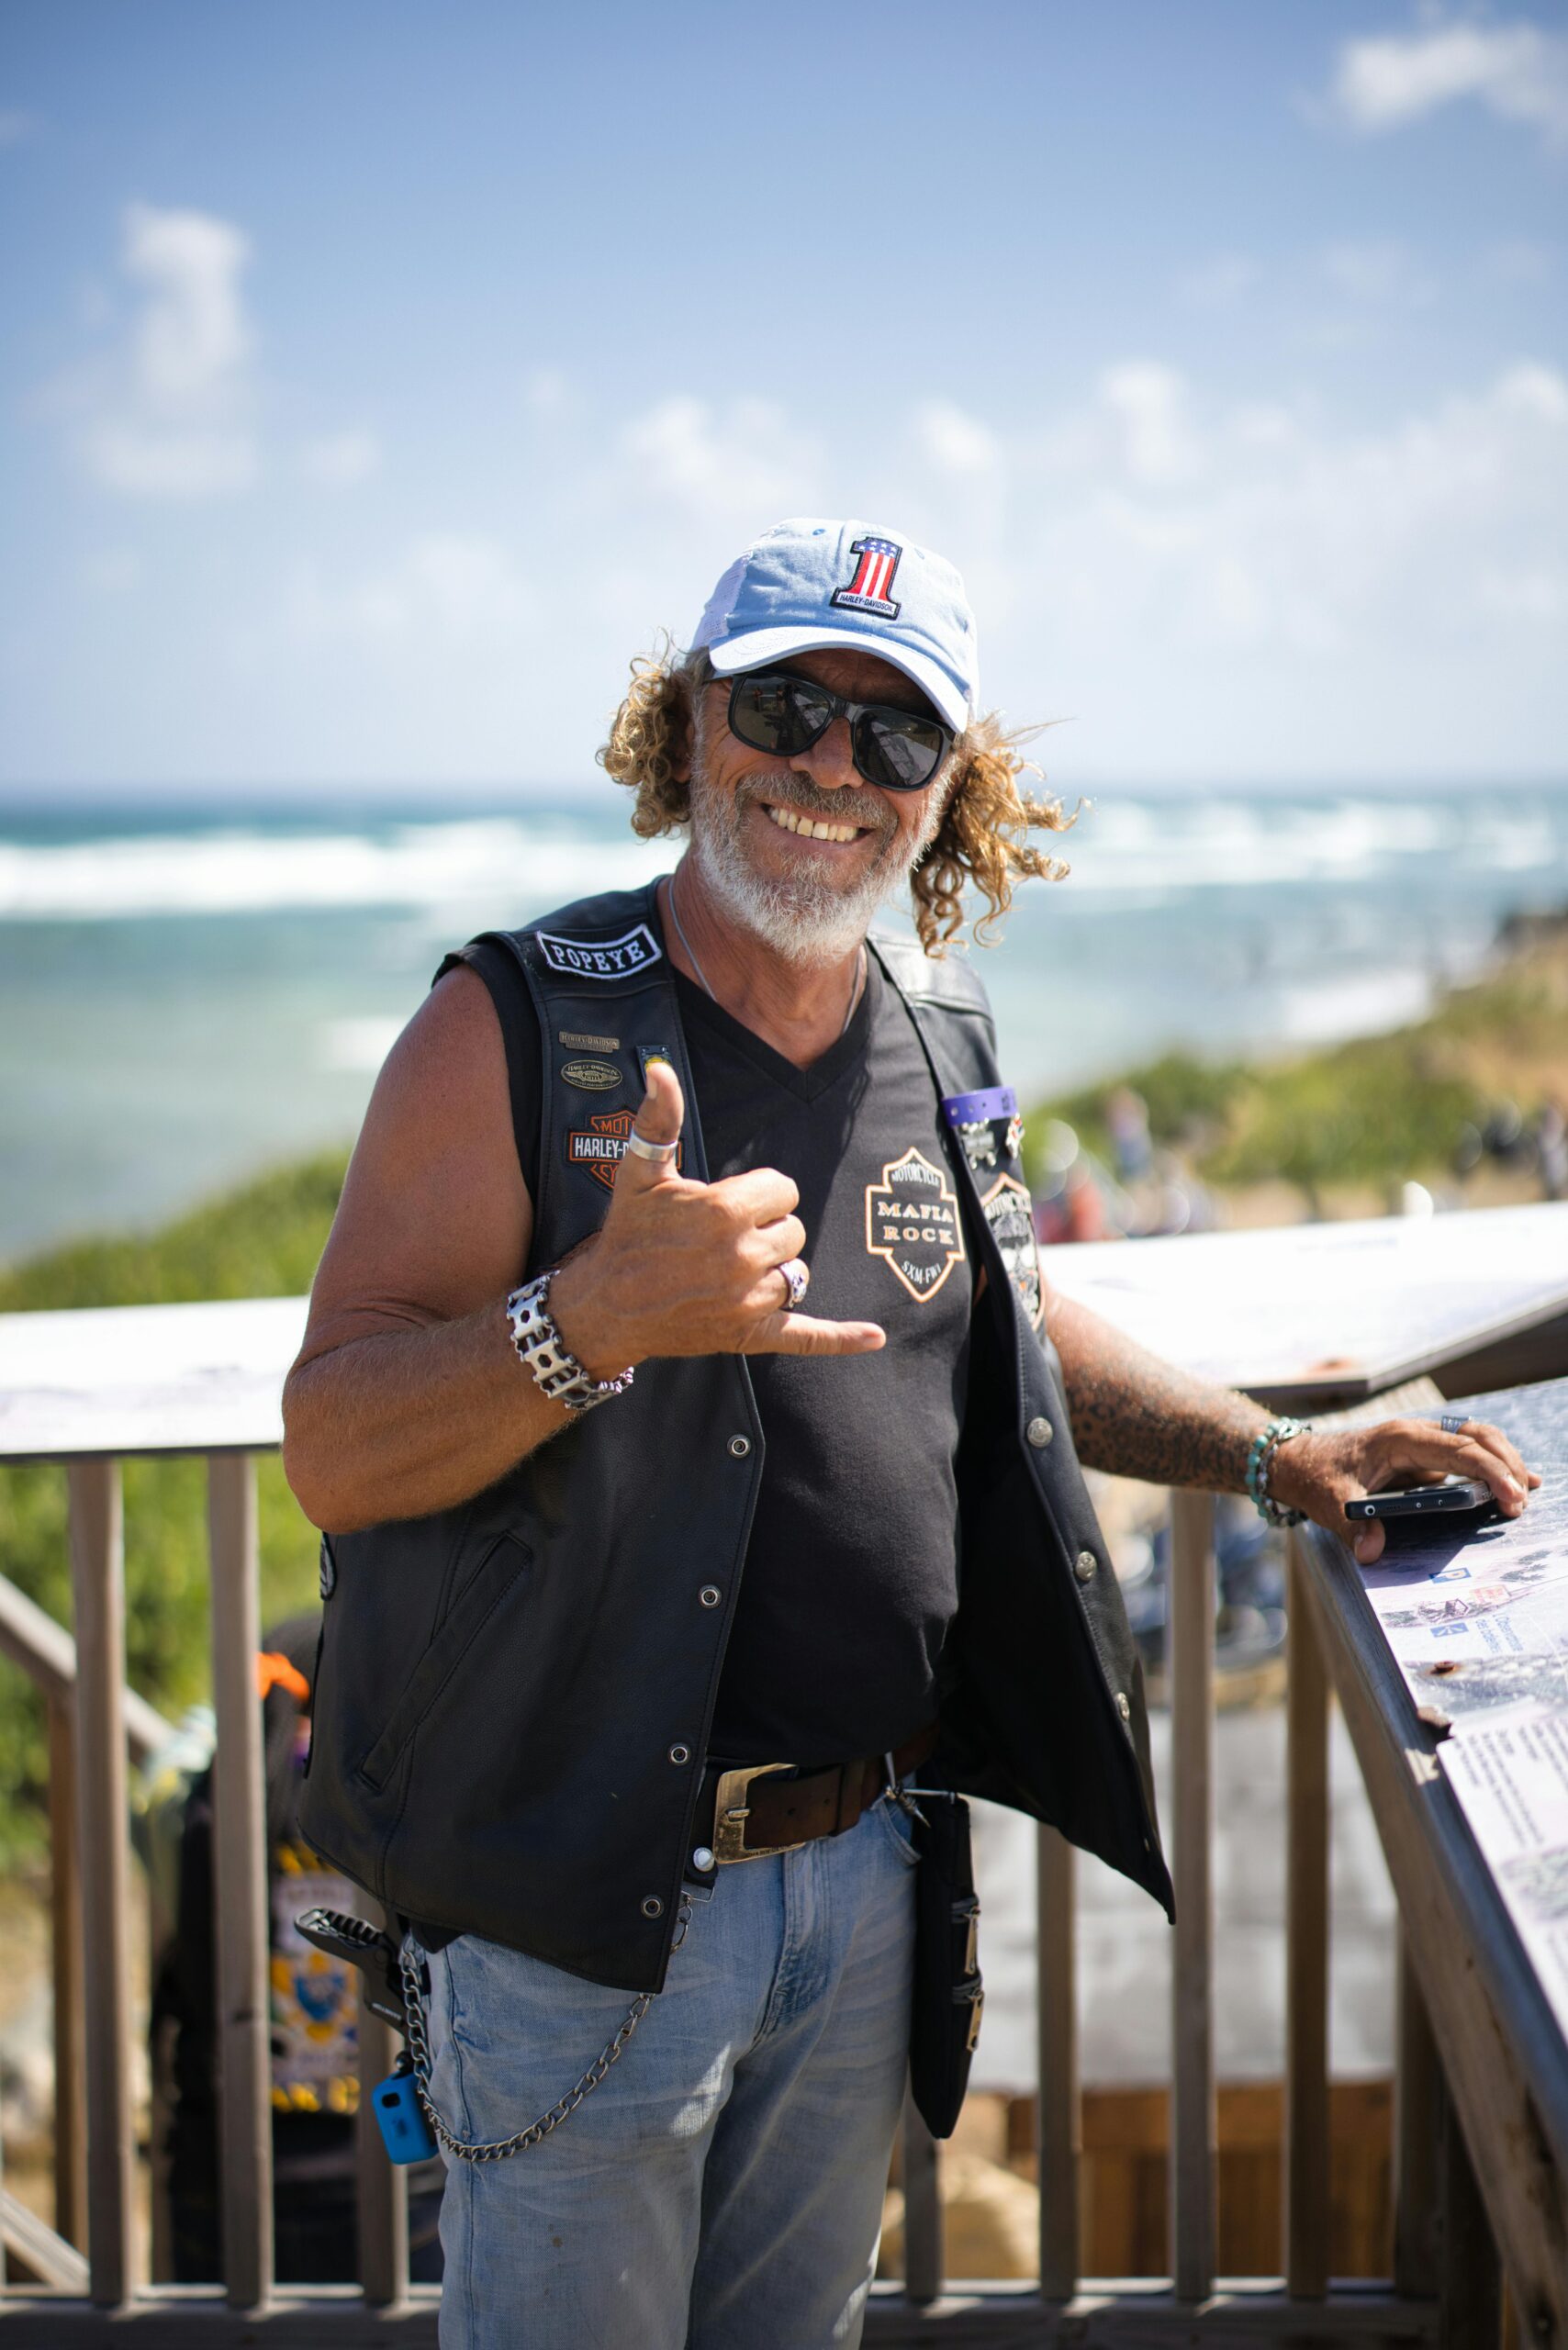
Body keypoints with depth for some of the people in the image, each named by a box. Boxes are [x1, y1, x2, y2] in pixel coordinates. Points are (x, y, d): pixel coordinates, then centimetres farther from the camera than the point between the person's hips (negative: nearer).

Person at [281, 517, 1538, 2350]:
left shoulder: (938, 1044, 6)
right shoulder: (514, 1030, -12)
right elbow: (332, 1454, -19)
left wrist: (1266, 1452, 13)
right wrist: (595, 1316, -35)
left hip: (863, 1869, 6)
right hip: (580, 1903, -6)